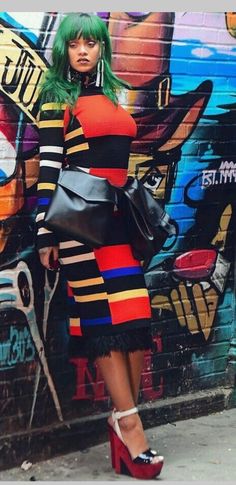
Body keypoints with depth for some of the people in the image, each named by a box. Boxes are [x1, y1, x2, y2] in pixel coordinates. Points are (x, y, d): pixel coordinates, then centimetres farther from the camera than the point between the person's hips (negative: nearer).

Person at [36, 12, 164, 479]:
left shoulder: (110, 98, 21)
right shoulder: (57, 99, 2)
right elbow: (48, 168, -5)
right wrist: (47, 233, -12)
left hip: (119, 217, 6)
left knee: (136, 317, -3)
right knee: (104, 316, -8)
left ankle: (124, 417, 4)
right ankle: (129, 423, -6)